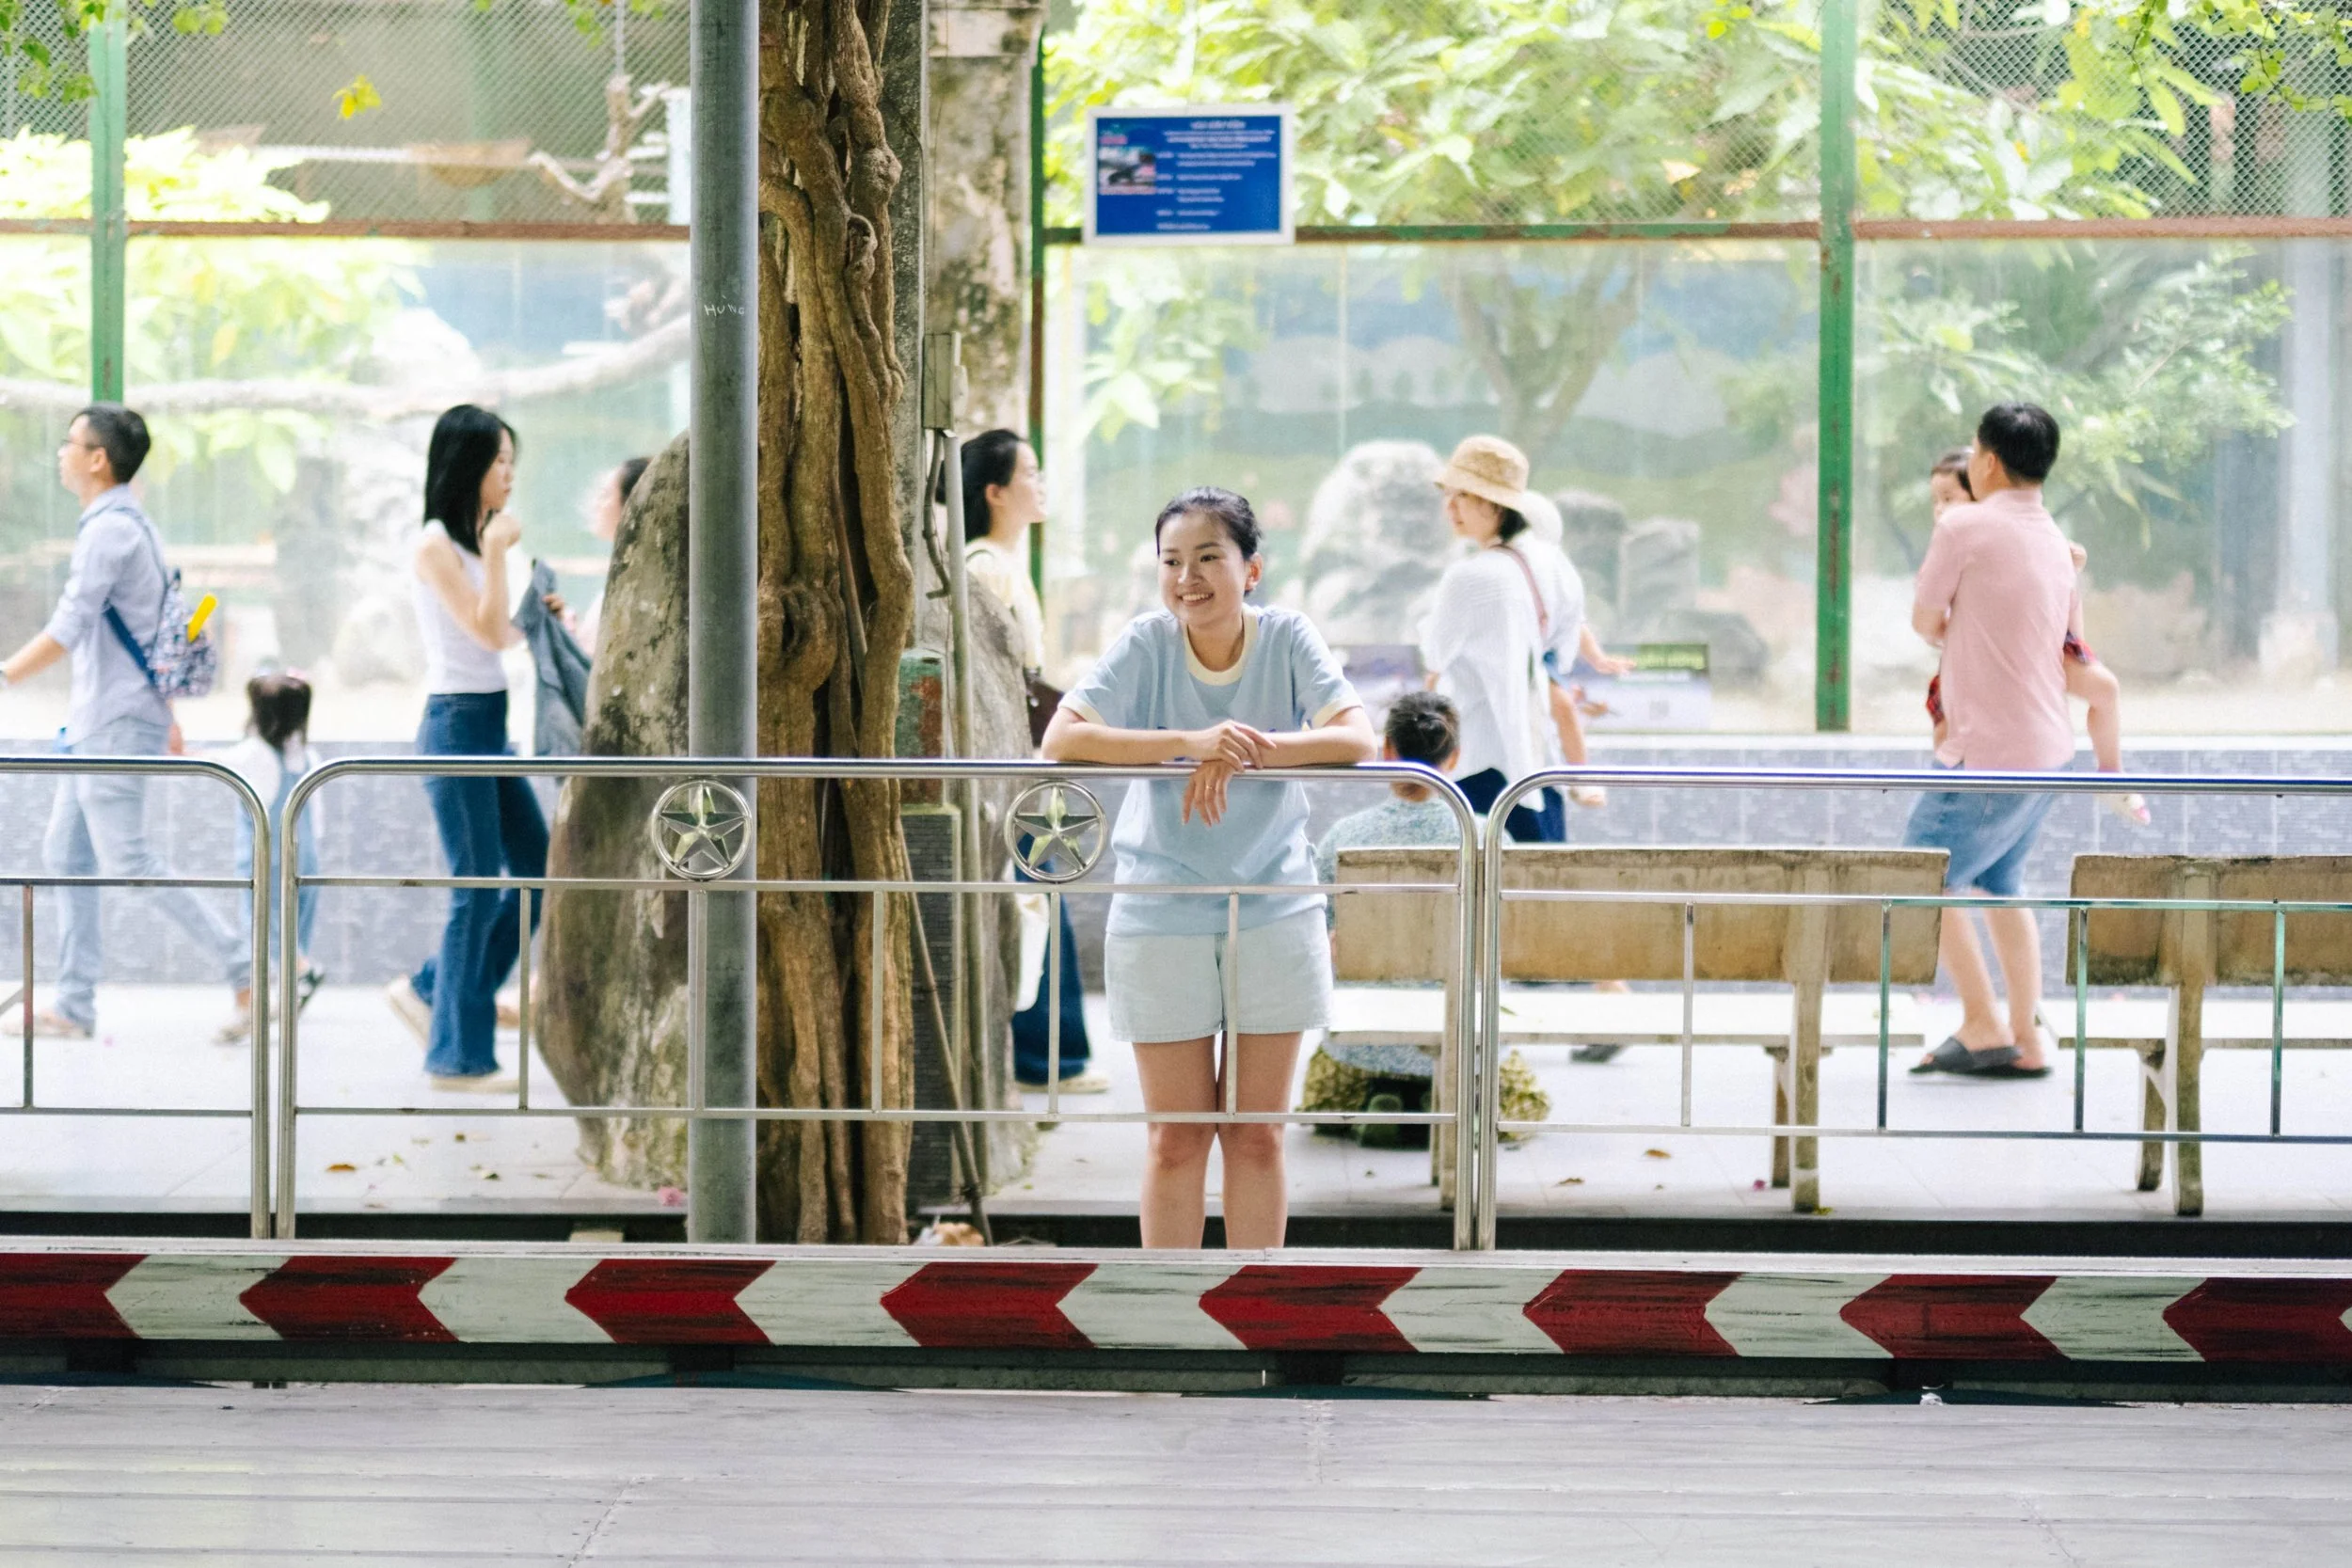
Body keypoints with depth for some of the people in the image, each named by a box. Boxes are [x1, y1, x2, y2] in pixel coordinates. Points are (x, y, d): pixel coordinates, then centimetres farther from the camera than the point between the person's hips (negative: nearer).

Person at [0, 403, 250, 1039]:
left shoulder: (109, 529, -16)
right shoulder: (131, 524, 15)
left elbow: (67, 630, -22)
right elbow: (159, 630, 20)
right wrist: (167, 719, 23)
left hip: (116, 723, -10)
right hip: (98, 723, 10)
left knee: (127, 860, -9)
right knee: (66, 856, 10)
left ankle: (242, 967, -7)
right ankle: (74, 1005, 11)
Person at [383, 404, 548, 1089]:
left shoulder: (475, 540, 13)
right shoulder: (437, 546, -12)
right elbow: (487, 630, -18)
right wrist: (496, 551, -17)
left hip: (491, 726, 9)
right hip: (456, 726, -9)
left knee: (540, 872, 9)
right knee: (478, 892, -5)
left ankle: (430, 992, 19)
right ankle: (458, 1054, 4)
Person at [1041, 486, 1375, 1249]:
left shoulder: (1286, 638, -8)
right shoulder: (1147, 644, -11)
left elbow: (1357, 739, -20)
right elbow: (1061, 738, -23)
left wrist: (1248, 750, -33)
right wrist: (1190, 743, -35)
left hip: (1274, 907, 1)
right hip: (1163, 911, -1)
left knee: (1257, 1133, 8)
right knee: (1178, 1136, 5)